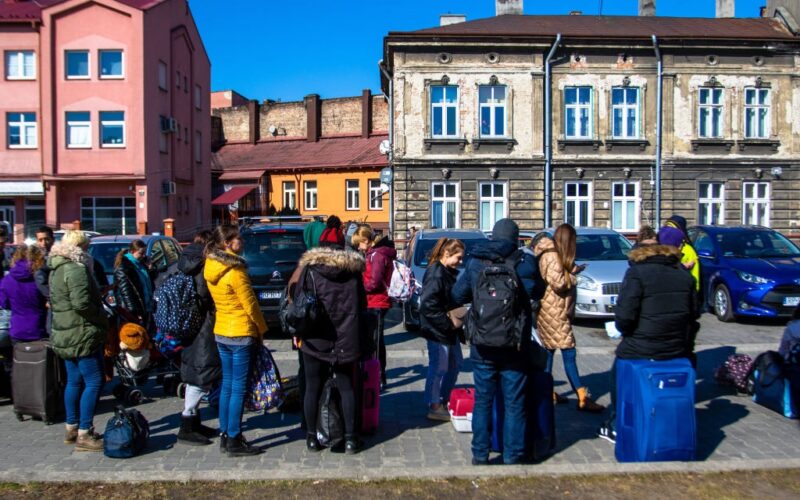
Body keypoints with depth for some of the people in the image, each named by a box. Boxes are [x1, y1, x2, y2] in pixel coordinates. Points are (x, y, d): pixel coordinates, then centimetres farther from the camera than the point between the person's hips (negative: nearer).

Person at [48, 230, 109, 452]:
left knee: (74, 381, 17)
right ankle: (84, 435, -4)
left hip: (65, 334, 10)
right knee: (94, 382, -6)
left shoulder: (56, 269, 14)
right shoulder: (75, 269, -17)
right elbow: (81, 303, -26)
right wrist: (102, 317, -12)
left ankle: (72, 428, 26)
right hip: (82, 334, -10)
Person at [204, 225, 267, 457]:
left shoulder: (211, 269, 6)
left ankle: (225, 435, 23)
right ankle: (234, 441, 5)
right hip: (241, 334, -8)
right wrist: (261, 329, 0)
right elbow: (250, 304, -14)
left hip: (221, 332, 8)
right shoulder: (235, 271, -18)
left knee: (227, 384, 15)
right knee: (238, 388, -1)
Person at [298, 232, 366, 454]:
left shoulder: (310, 269, -5)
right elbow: (362, 305, 9)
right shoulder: (354, 271, 4)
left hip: (316, 339, -2)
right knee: (347, 388, 10)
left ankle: (312, 437, 17)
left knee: (313, 388, 9)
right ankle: (350, 438, 12)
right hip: (346, 340, 2)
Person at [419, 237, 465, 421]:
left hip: (450, 329, 10)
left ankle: (444, 401, 32)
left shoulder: (450, 272, 10)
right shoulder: (435, 273, -20)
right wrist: (448, 322, -20)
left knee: (455, 364, 18)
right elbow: (428, 305, -25)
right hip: (437, 330, -10)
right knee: (439, 367, 0)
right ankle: (434, 407, 13)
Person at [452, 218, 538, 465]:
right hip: (514, 345, -2)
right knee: (514, 403, 9)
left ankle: (480, 455, 19)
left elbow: (457, 296, 3)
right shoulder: (524, 262, -8)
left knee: (483, 400, 12)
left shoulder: (475, 262, -1)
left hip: (482, 345, 2)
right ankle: (513, 457, 15)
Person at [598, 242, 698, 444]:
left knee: (618, 372, 23)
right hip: (678, 350, 5)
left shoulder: (637, 273, -11)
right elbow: (693, 315, 10)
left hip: (641, 349, -5)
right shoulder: (684, 276, 7)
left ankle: (617, 426, 26)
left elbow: (624, 315, -17)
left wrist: (625, 330, 3)